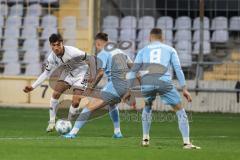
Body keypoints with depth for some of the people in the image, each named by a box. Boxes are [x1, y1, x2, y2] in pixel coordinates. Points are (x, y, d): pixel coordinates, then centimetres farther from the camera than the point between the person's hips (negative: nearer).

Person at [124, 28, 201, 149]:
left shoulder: (143, 51, 25)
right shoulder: (170, 50, 22)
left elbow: (133, 71, 21)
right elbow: (178, 69, 11)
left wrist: (129, 91, 25)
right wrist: (184, 89, 7)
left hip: (146, 83, 2)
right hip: (164, 83, -2)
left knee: (147, 106, 32)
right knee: (179, 110, 9)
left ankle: (145, 139, 28)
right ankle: (186, 142, -1)